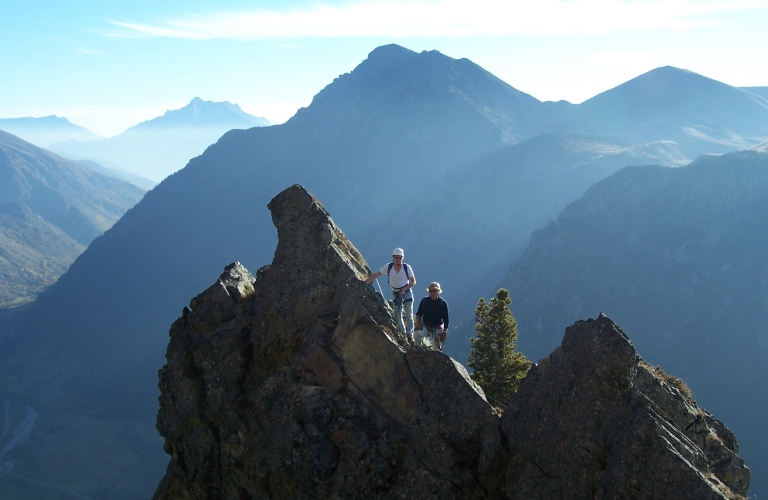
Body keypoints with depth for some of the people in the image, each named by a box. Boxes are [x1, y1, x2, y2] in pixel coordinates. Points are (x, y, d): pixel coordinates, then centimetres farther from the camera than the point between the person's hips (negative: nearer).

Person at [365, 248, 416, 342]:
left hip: (407, 293, -2)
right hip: (395, 294, 2)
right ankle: (403, 334, 22)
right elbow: (376, 275, -10)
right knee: (397, 316, 3)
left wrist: (405, 289, -23)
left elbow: (413, 281, -8)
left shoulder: (407, 267, -14)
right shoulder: (388, 267, -11)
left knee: (409, 316, -3)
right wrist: (364, 282, -16)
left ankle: (410, 336, 3)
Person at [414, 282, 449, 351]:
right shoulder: (425, 300, -4)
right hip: (425, 326, 1)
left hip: (437, 328, -1)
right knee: (417, 333, -30)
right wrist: (418, 322, -14)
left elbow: (445, 319, -3)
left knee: (436, 349, -2)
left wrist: (444, 332, -4)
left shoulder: (443, 303, -8)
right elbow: (419, 313, 5)